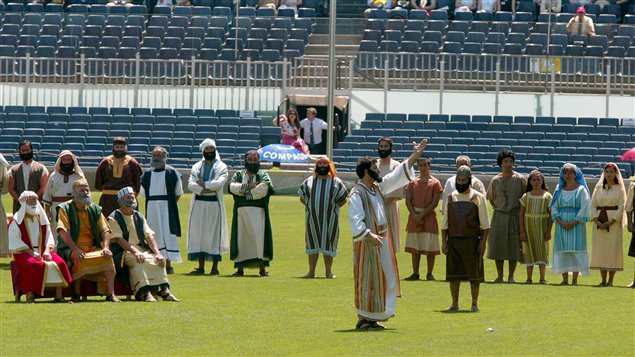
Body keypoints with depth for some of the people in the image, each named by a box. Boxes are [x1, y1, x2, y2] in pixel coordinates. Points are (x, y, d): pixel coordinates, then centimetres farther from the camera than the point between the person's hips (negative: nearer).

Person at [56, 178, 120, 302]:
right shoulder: (65, 208, 0)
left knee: (107, 257, -24)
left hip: (92, 248, 4)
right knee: (79, 259, -36)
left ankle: (111, 294, -29)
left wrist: (106, 247, -13)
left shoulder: (95, 210, 14)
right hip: (69, 249, -4)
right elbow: (63, 232, -14)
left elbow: (105, 231, 8)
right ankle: (76, 295, -23)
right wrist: (75, 249, -27)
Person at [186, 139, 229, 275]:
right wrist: (204, 190, -15)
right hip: (198, 203, 3)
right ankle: (201, 267, 6)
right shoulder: (197, 167, 12)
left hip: (214, 204, -3)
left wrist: (202, 184, -8)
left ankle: (215, 267, -2)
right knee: (199, 233, 1)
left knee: (214, 233, -4)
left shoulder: (221, 167, 4)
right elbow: (190, 184, -2)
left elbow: (220, 183, -12)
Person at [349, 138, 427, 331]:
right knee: (367, 280, -6)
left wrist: (414, 157, 15)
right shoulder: (357, 194, -14)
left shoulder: (378, 187, 11)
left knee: (381, 280, 9)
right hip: (367, 243, -9)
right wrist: (369, 235, -32)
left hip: (381, 240, 9)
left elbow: (396, 177, 18)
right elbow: (355, 219, -21)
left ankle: (373, 318, 14)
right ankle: (364, 319, -2)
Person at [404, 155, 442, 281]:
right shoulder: (413, 183, 9)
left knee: (430, 248, -3)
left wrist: (422, 215, -13)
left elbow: (434, 203, -7)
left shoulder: (435, 183, -1)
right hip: (414, 217, 3)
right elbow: (408, 201, 4)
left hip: (428, 216, -3)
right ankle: (415, 273, 8)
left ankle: (430, 274, 2)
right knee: (415, 247, 4)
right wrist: (415, 215, -10)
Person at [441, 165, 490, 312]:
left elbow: (485, 223, 0)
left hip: (472, 240, -3)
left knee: (474, 273, -1)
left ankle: (474, 304, 7)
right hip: (453, 239, 3)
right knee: (453, 273, 3)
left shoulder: (478, 198, 2)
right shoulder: (451, 197, 11)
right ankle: (454, 304, 10)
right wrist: (444, 241, 5)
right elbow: (445, 222, 13)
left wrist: (483, 242, -7)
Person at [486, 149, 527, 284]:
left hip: (515, 216, -2)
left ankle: (511, 276, 6)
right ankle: (499, 276, 9)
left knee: (514, 247, -1)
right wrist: (497, 208, 13)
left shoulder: (520, 179, -2)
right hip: (499, 217, 2)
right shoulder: (495, 180, 5)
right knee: (498, 246, 2)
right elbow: (490, 197, 20)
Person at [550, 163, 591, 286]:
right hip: (561, 224, 4)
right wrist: (560, 222, -8)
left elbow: (585, 208, -5)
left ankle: (575, 280, -6)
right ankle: (565, 279, 2)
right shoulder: (559, 190, 12)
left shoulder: (581, 190, 1)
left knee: (575, 250, -6)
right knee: (562, 251, -1)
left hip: (576, 225, -4)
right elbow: (554, 207, 8)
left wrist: (573, 223, -14)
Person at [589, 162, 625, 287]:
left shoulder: (619, 188, 2)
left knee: (613, 249, -5)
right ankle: (603, 280, 6)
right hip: (599, 222, 3)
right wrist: (596, 220, -9)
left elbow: (621, 207, -5)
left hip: (614, 222, -3)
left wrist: (611, 222, -15)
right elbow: (593, 205, 7)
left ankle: (611, 280, -1)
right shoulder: (599, 188, 11)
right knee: (600, 250, 1)